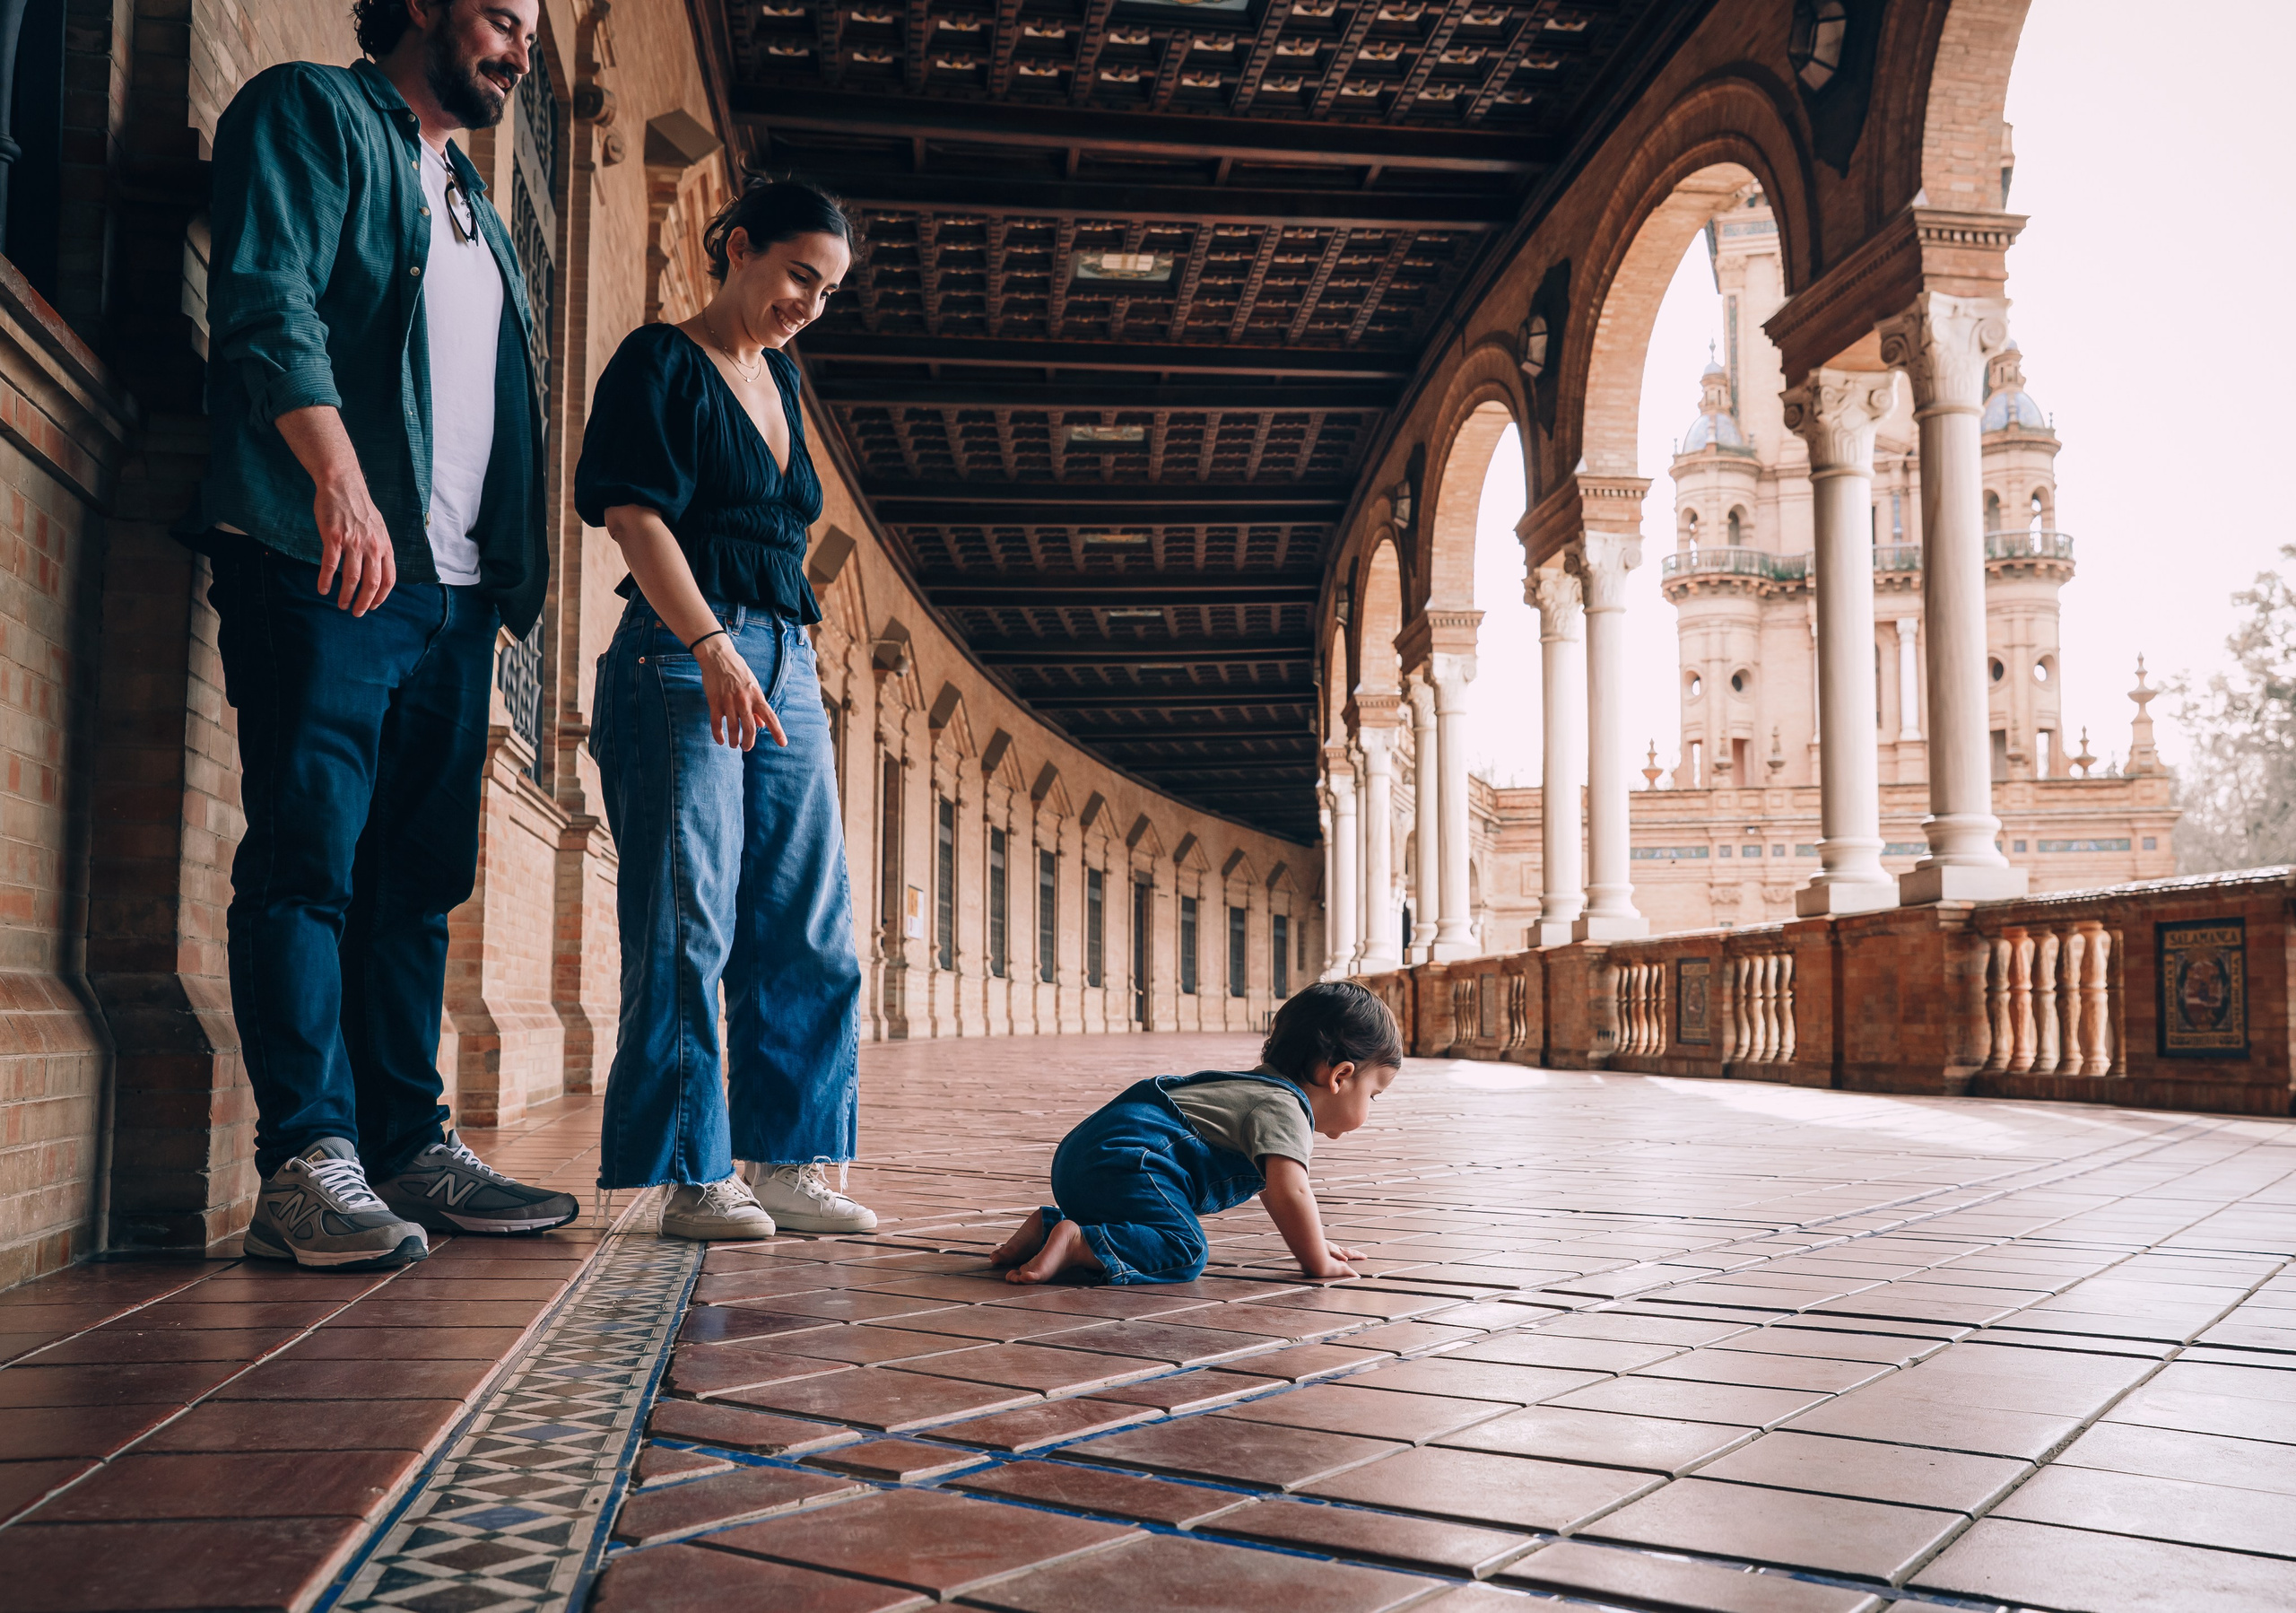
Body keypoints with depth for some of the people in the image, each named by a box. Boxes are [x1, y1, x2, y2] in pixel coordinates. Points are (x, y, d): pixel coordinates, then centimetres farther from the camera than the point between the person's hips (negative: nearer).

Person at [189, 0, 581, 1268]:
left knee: (418, 875, 6)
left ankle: (410, 1149, 10)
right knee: (308, 858, -9)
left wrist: (515, 567, 16)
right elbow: (267, 302, -11)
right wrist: (340, 480, -25)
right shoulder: (308, 114, 5)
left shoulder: (471, 203, 28)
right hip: (320, 565, -8)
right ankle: (306, 1162, -8)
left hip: (451, 587, 8)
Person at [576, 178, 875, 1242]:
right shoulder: (661, 364, -2)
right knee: (688, 926, -6)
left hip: (786, 667, 8)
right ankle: (694, 1176, 1)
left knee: (807, 933, 5)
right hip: (680, 662, -8)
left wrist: (777, 657, 17)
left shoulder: (780, 378, 20)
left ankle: (788, 1164, 12)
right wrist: (713, 649, -25)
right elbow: (637, 517, -14)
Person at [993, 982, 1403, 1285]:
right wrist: (1318, 1262, -9)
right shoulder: (1284, 1108, -8)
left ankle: (1050, 1225, 19)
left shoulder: (1263, 1090, 25)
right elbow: (1289, 1191, -22)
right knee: (1183, 1252, -21)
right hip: (1125, 1158, -10)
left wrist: (1315, 1245, 36)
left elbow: (1268, 1181, 38)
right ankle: (1077, 1245, -26)